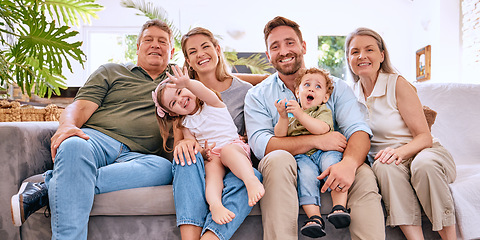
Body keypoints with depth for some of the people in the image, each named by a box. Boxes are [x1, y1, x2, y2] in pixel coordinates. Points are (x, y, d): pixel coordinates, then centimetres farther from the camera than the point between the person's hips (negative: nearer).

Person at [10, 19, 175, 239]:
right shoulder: (111, 71, 23)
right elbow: (81, 106, 10)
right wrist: (67, 125, -13)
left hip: (135, 157, 1)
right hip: (97, 138, -1)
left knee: (163, 168, -36)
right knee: (73, 146, -37)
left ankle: (47, 189, -35)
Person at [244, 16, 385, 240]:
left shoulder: (335, 87, 8)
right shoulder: (257, 95, 5)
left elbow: (358, 130, -8)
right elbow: (260, 144, -12)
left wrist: (349, 162, -31)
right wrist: (317, 140, -19)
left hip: (329, 168, 1)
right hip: (283, 171, 0)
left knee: (363, 174, -29)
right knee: (278, 158, -33)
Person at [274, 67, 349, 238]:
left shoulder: (324, 111, 13)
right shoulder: (290, 111, 24)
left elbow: (321, 129, -11)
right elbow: (280, 136, 11)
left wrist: (300, 114, -17)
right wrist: (283, 117, -4)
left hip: (324, 151, -1)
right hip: (301, 156, 1)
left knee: (332, 161, -32)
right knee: (305, 174, -30)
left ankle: (340, 207, -34)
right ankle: (315, 217, -37)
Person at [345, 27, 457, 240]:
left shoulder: (397, 84, -7)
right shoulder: (352, 94, 7)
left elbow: (425, 137, -10)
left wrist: (400, 151, -32)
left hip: (424, 153, -2)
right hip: (392, 161, 3)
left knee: (423, 164, -37)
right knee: (384, 166, -33)